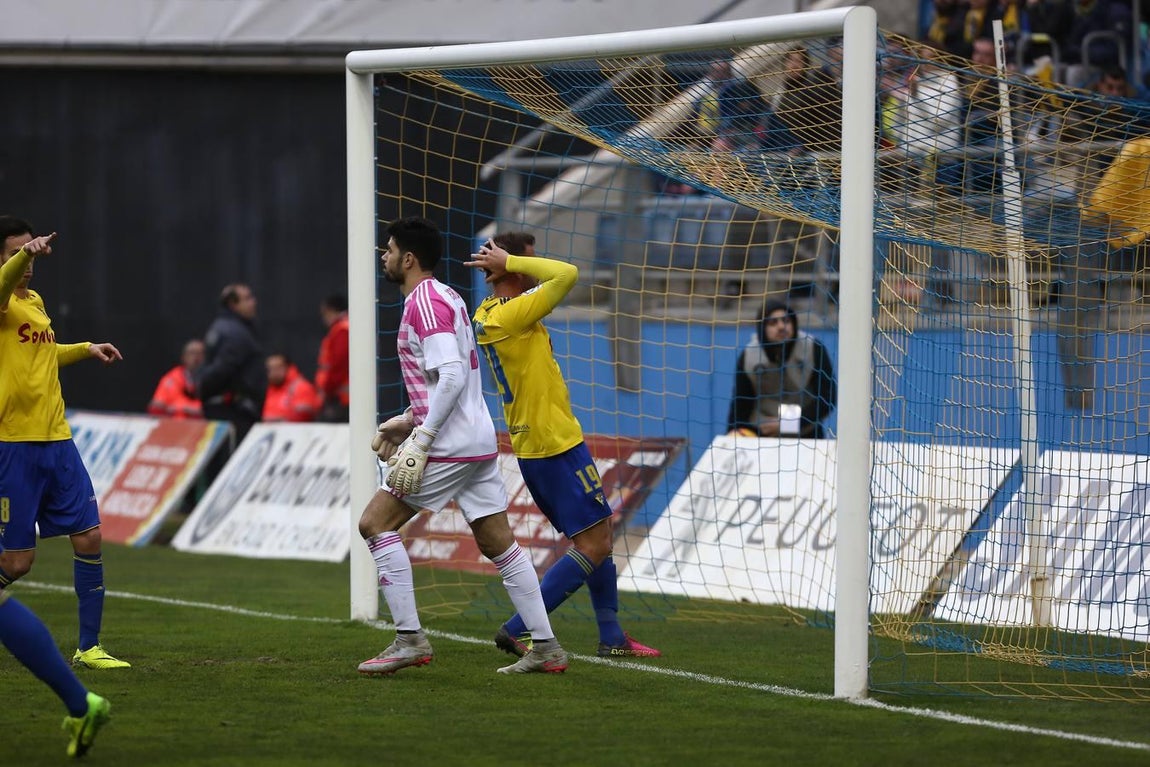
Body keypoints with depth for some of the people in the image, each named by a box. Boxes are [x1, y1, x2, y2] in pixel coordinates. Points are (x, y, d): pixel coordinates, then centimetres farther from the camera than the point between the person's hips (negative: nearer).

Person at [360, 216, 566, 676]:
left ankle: (409, 641, -8)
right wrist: (409, 421, 22)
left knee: (375, 523, -4)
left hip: (449, 446, -10)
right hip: (479, 442, 10)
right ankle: (546, 649, 7)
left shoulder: (425, 302, -13)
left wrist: (421, 441, -23)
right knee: (497, 543, 10)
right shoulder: (446, 298, 18)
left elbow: (452, 375, -23)